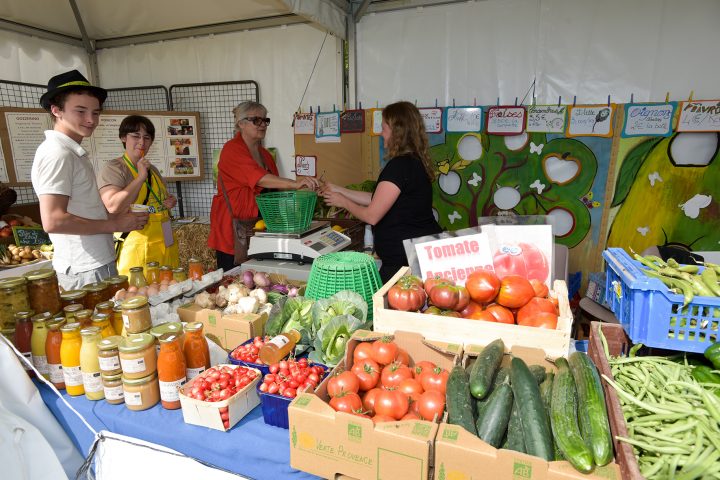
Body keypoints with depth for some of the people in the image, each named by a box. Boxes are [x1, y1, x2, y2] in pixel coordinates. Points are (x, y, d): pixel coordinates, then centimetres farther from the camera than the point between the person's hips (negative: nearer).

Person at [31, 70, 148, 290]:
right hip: (86, 272, -9)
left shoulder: (73, 152, 14)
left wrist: (113, 217, 5)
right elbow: (53, 221, -23)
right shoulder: (57, 153, -16)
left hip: (97, 264, 9)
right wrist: (115, 225, -16)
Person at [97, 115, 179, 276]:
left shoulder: (152, 170, 16)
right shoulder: (113, 168, -7)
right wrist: (141, 177, -19)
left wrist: (170, 202, 7)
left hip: (166, 245, 7)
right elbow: (113, 207, -22)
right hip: (138, 248, -7)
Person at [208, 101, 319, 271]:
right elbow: (259, 178, -26)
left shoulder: (265, 154, 15)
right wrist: (294, 184, -36)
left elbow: (274, 187, 19)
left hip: (258, 225, 7)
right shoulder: (232, 149, -10)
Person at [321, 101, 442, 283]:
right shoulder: (415, 162, 12)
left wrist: (343, 202, 2)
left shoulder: (399, 166, -20)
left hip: (405, 261, -10)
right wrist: (338, 190, 20)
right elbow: (377, 199, 16)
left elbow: (371, 216, -17)